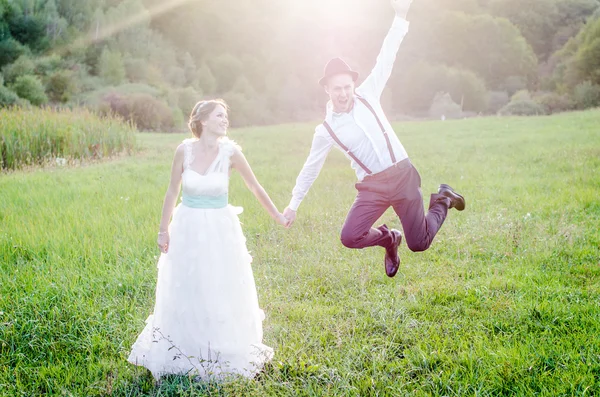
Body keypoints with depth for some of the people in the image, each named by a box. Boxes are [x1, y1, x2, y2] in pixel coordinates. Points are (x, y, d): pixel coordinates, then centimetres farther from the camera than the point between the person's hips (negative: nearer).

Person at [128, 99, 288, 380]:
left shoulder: (230, 152, -12)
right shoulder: (185, 150, -10)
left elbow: (255, 188, 0)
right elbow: (172, 192, 0)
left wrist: (278, 217, 7)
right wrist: (163, 230, 3)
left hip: (220, 230, -1)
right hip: (187, 228, 1)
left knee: (222, 294, 9)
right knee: (184, 293, 13)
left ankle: (223, 355, 29)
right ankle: (182, 354, 32)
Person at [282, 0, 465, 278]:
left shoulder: (367, 95, 2)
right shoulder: (326, 130, 2)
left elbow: (385, 59, -3)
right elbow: (310, 168, 11)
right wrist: (294, 204, 15)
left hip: (403, 175, -1)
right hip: (373, 187, 1)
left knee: (418, 243, 0)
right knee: (350, 237, -16)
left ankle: (442, 200, 32)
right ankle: (389, 239, 19)